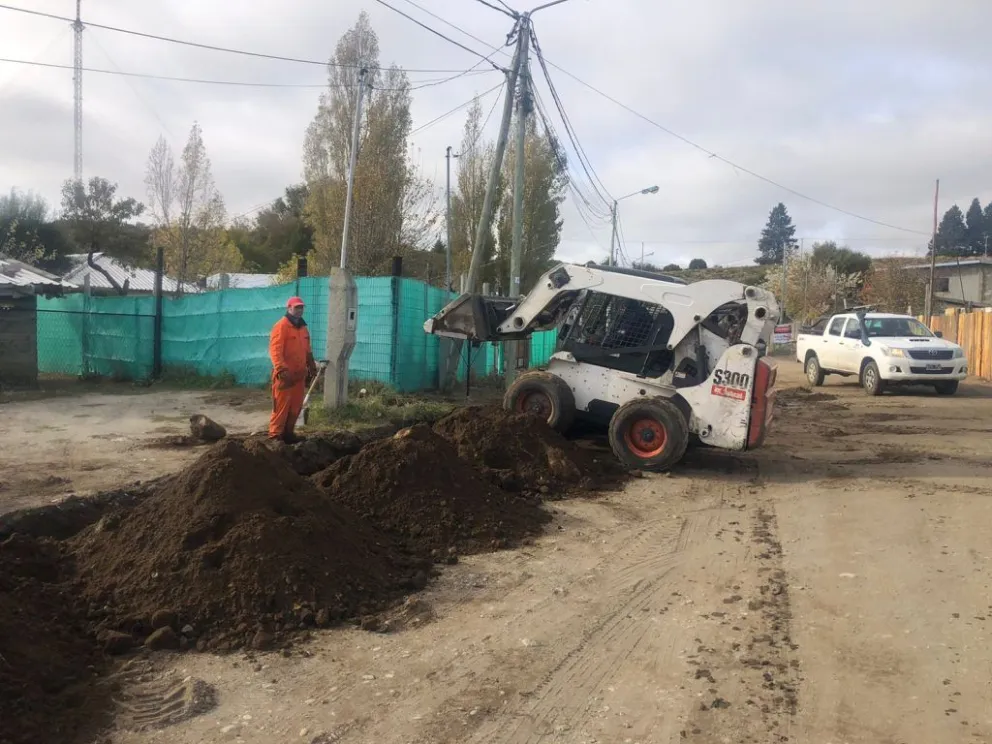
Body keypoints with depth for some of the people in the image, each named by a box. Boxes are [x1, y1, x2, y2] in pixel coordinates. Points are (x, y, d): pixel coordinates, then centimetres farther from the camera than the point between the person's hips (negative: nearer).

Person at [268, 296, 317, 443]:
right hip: (285, 374, -8)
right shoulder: (281, 326, -11)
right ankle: (275, 435, -1)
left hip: (299, 374, 8)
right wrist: (281, 369, -29)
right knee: (281, 405, -7)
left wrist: (312, 367, 22)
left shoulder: (303, 327, 16)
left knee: (296, 406, 11)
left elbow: (307, 350, 25)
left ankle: (288, 433, 21)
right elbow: (275, 350, -20)